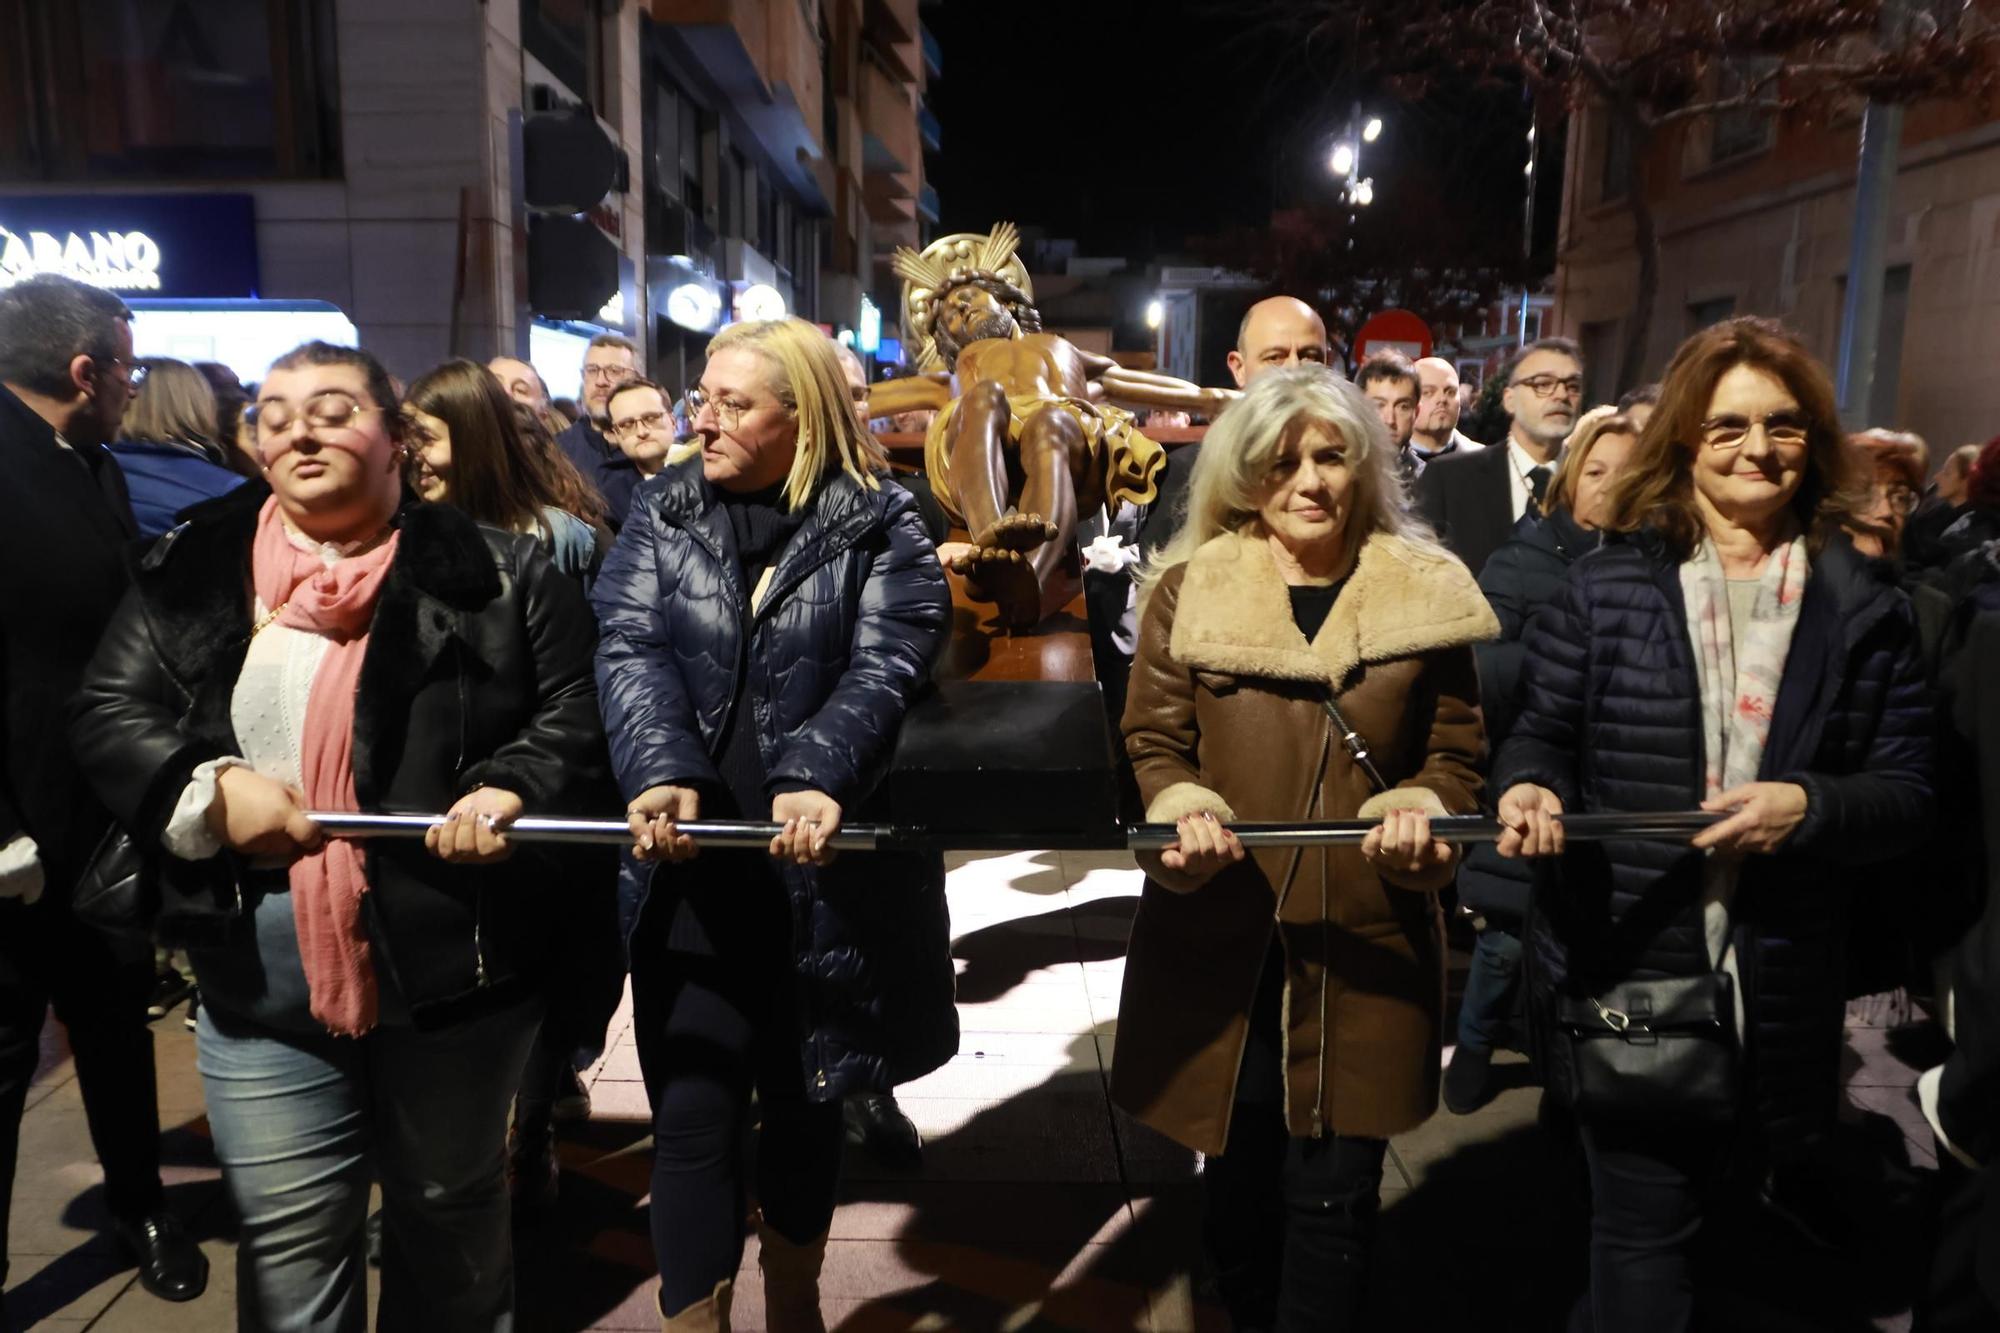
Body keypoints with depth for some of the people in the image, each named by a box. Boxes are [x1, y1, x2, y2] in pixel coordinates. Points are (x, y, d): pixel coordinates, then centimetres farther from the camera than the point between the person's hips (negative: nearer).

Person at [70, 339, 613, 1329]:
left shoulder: (495, 572, -3)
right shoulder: (194, 570, 5)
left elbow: (578, 713, -4)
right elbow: (109, 710, 3)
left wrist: (514, 789, -23)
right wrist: (207, 786, -15)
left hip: (458, 962, -2)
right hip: (260, 982, 2)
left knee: (450, 1210, 20)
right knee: (287, 1245, 15)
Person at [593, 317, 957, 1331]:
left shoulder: (881, 530, -2)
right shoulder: (661, 515, 6)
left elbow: (886, 668, -15)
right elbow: (630, 650, -7)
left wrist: (818, 776, -32)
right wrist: (663, 772, -25)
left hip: (825, 874, -1)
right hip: (694, 867, 1)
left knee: (804, 1100, 16)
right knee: (692, 1114, 0)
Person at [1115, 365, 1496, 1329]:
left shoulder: (1429, 593, 3)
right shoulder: (1186, 589, 1)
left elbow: (1455, 755, 6)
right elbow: (1152, 742, 2)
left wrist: (1419, 812, -15)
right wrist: (1185, 811, -18)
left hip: (1366, 947, 0)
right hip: (1218, 938, 1)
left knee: (1331, 1196, 6)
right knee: (1237, 1186, 17)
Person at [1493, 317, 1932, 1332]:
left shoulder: (1863, 608, 4)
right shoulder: (1605, 587, 0)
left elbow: (1908, 792, 2)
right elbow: (1541, 731, 1)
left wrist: (1807, 807, -18)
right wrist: (1531, 787, -21)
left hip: (1784, 988, 2)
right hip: (1625, 973, -2)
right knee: (1641, 1231, 5)